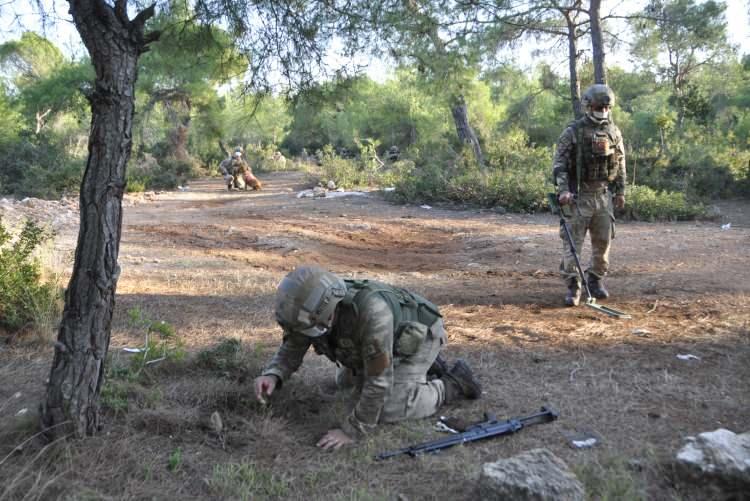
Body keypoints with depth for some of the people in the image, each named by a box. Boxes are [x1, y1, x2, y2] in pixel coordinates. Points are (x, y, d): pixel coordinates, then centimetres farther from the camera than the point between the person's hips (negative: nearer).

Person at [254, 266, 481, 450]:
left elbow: (378, 380, -40)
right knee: (346, 382, 22)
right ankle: (422, 366, 30)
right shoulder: (312, 306, -23)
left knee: (387, 412, -16)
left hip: (417, 335, -7)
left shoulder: (371, 312, -46)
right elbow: (291, 350, -11)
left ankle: (453, 384, 4)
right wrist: (271, 376, -33)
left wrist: (351, 431, -33)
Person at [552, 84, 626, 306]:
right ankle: (572, 286, -1)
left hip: (603, 195, 5)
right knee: (573, 241, -6)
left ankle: (596, 280, 25)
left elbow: (620, 163, 15)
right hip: (578, 195, -4)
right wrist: (563, 189, -22)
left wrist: (620, 191, 13)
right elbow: (559, 163, -10)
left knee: (603, 240, 9)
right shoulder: (573, 132, -6)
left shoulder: (614, 132, 8)